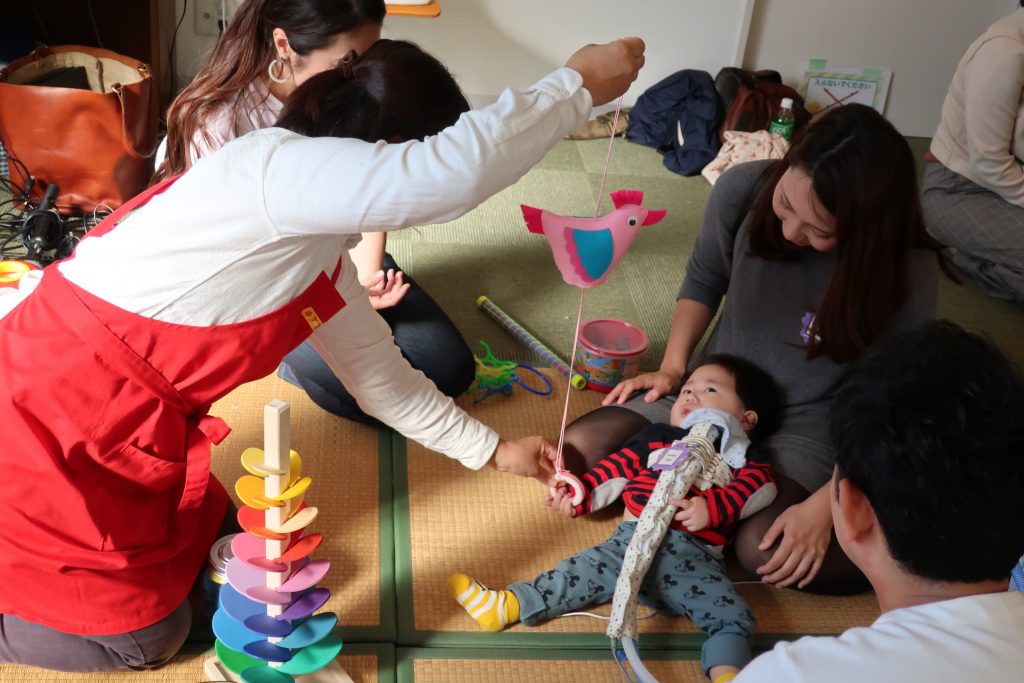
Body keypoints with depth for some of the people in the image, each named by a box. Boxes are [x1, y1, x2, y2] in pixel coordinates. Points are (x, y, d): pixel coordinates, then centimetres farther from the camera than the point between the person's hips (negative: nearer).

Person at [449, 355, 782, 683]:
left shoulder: (740, 456, 19)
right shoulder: (656, 437, 28)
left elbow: (759, 483, -2)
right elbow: (617, 468, 23)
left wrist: (712, 507, -21)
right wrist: (581, 496, 6)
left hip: (694, 557, -1)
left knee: (732, 616, -21)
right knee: (583, 571, -13)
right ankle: (507, 605, -17)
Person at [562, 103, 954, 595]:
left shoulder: (906, 271, -24)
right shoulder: (743, 189, -17)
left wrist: (823, 505, -25)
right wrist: (672, 366, -5)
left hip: (807, 422, -3)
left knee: (763, 549, -30)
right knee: (578, 449, -13)